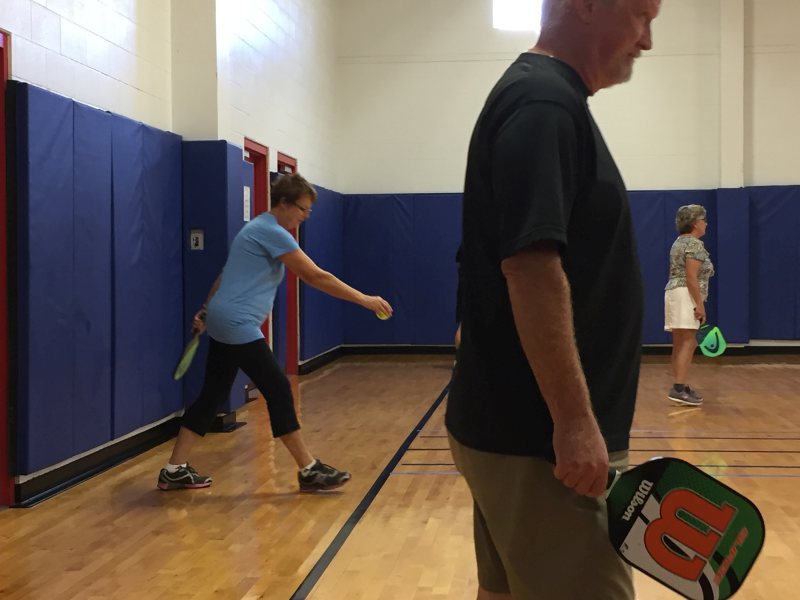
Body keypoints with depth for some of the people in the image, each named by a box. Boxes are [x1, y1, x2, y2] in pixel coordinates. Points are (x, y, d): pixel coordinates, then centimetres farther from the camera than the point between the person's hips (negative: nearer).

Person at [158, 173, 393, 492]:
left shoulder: (260, 229, 16)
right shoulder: (272, 232, -15)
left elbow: (227, 275, 23)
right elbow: (316, 277, -19)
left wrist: (206, 311, 27)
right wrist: (364, 299, -16)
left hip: (226, 323, 10)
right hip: (237, 325, -10)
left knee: (213, 394, 11)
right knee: (278, 391, -7)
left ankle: (174, 470, 16)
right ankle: (309, 471, -1)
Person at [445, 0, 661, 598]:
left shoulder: (544, 99, 15)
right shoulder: (544, 102, -15)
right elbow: (531, 269, -24)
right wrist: (574, 421, -23)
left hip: (516, 427, 10)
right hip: (538, 436, -10)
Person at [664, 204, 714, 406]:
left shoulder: (681, 242, 19)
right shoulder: (694, 244, -12)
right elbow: (691, 277, -19)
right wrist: (700, 304, -19)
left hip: (675, 294, 10)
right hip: (685, 296, -10)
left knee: (681, 344, 11)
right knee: (687, 343, -14)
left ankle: (680, 386, 15)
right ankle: (678, 388, -20)